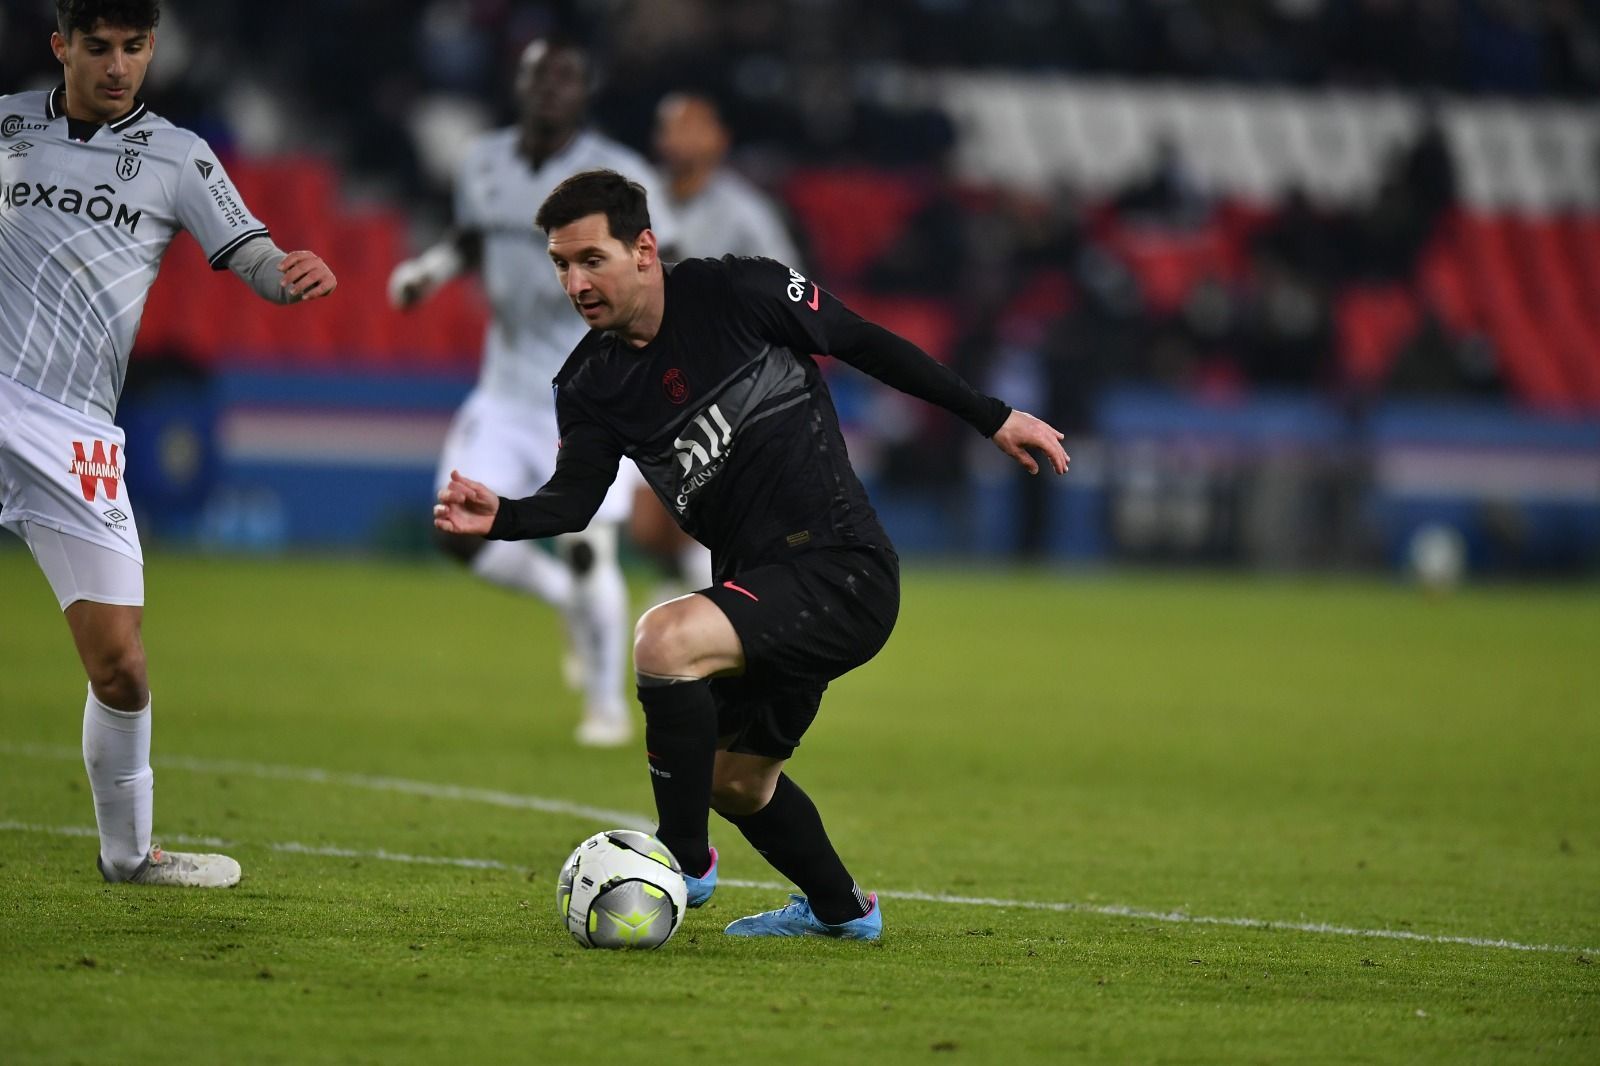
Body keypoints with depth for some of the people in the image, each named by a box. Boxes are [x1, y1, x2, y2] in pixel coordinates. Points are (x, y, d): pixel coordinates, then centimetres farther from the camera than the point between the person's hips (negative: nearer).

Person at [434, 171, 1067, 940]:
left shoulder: (734, 293, -12)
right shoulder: (589, 384, 3)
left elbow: (867, 346, -2)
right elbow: (575, 497, -8)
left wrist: (993, 418, 2)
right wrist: (499, 518, -30)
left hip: (841, 569, -8)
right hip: (759, 585, 8)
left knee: (663, 641, -28)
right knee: (734, 781, 21)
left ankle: (685, 861, -12)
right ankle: (840, 910, 48)